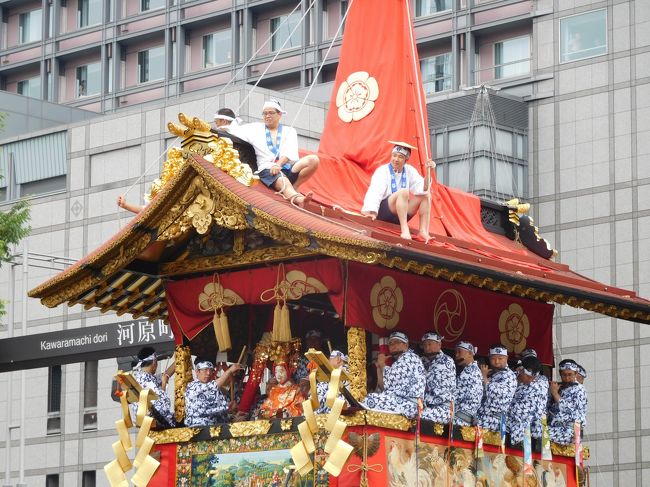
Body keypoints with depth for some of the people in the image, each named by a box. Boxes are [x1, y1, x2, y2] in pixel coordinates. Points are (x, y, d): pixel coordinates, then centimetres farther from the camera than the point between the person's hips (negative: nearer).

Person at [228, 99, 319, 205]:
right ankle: (298, 199, -69)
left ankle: (294, 187, -26)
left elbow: (290, 153, 3)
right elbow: (233, 130, 14)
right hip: (268, 169, -3)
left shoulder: (289, 131, 20)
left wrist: (278, 164, -16)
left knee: (313, 160, -25)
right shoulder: (255, 128, 23)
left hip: (288, 167, 3)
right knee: (283, 182, -39)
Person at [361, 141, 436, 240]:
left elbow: (423, 189, -5)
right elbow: (375, 192, -23)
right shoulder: (382, 171, -9)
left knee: (426, 195, -5)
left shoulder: (409, 170, 5)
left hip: (398, 218, 6)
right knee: (403, 192, -29)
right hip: (382, 213, -6)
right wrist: (371, 211, -37)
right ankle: (404, 229, -38)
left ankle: (423, 231, -16)